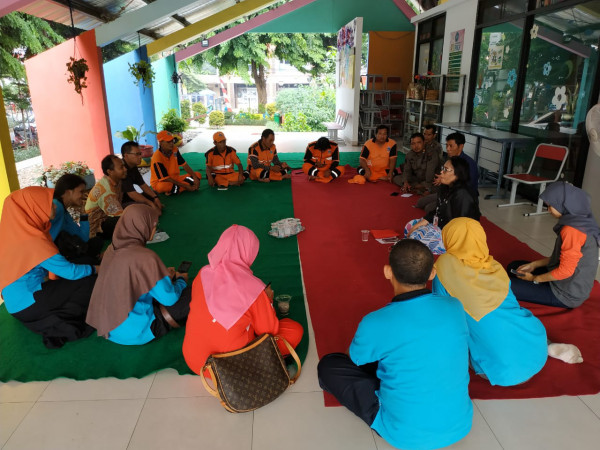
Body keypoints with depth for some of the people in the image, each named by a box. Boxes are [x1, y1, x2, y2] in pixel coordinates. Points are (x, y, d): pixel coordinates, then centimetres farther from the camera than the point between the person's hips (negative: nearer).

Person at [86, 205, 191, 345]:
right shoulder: (145, 258, -27)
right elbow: (169, 298, -17)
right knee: (186, 295, -1)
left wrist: (164, 275, 16)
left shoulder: (113, 249, -3)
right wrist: (181, 280, 3)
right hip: (132, 333, -7)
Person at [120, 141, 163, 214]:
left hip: (128, 198, 11)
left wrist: (155, 198, -3)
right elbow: (132, 194, -28)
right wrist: (152, 204, -24)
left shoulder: (133, 167, 6)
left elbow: (143, 185, 12)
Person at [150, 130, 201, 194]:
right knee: (164, 186, -44)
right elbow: (165, 178, -24)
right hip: (161, 182, -7)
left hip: (175, 179, 8)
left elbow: (184, 165, -2)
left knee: (198, 175, -1)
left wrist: (195, 177, -17)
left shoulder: (174, 150, -3)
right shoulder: (157, 157, -23)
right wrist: (185, 186, -24)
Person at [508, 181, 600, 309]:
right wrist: (533, 265, 7)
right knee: (513, 267, 17)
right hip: (570, 284, 10)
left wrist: (534, 279, -10)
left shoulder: (572, 230, -27)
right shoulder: (580, 220, 4)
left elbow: (565, 271, -25)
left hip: (567, 295, -10)